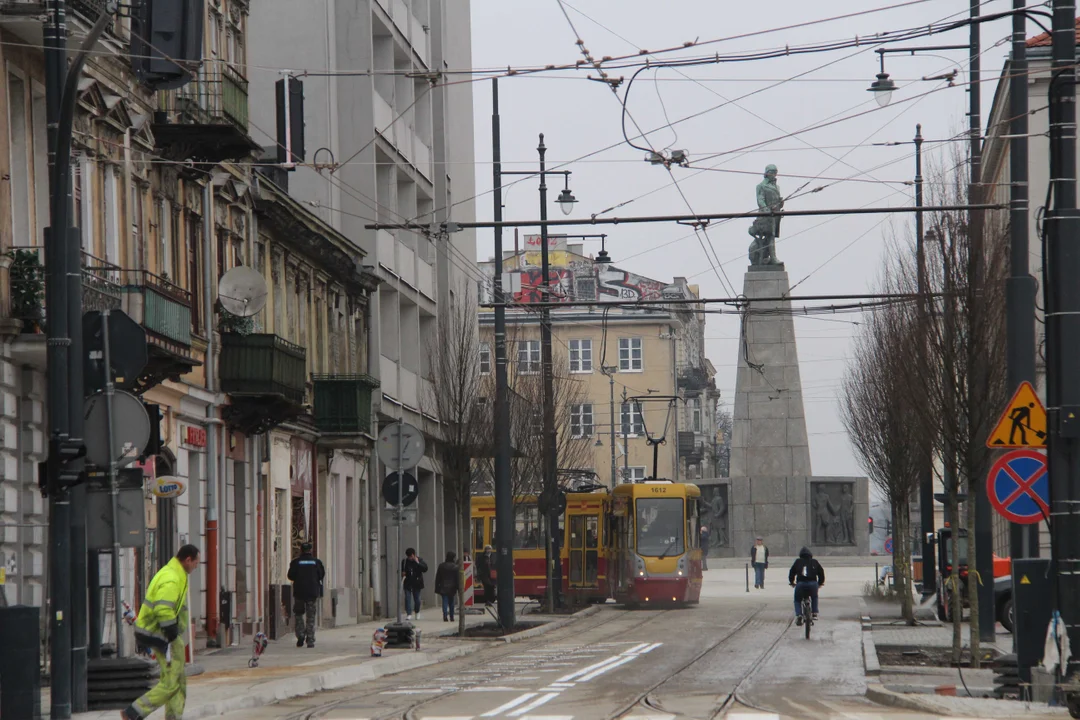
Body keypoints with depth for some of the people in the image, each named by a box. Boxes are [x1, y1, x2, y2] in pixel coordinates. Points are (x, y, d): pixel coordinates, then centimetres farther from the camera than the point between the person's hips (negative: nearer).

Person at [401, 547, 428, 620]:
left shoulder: (420, 560, -3)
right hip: (407, 583, 1)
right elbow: (401, 570, 15)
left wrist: (418, 563, -20)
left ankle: (417, 612, 30)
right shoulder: (404, 561, 2)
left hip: (416, 583, -1)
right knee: (407, 598, -8)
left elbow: (425, 569, -14)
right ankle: (409, 614, -6)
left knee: (416, 598, 8)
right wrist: (402, 573, -8)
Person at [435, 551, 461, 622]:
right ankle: (451, 618, 16)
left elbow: (437, 578, 6)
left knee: (445, 602, -4)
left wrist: (437, 588, 11)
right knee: (451, 603, 11)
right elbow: (458, 579, -9)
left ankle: (445, 617, -19)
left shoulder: (441, 566, 3)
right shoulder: (455, 567, -6)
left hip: (443, 587, 1)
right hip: (452, 588, -1)